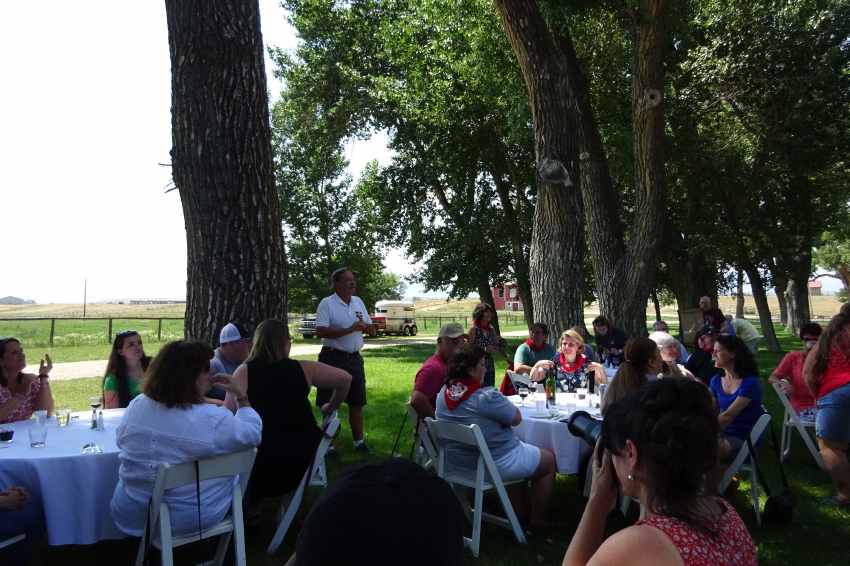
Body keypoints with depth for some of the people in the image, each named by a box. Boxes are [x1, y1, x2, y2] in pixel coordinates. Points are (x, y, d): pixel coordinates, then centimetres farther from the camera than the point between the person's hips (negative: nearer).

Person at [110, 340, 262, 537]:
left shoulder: (136, 405, -13)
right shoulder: (215, 420, -27)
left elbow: (121, 440, 7)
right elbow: (253, 434, -10)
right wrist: (241, 397, -2)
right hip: (194, 519, -3)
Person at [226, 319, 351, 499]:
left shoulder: (244, 372, -6)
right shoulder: (302, 369, -2)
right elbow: (345, 379, 0)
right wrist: (331, 407, 16)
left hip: (264, 455, -2)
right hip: (304, 453, 2)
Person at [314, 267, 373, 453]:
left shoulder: (358, 302, 9)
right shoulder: (327, 303, -11)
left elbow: (369, 327, 16)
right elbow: (320, 332, -21)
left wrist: (363, 324, -8)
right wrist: (349, 329, -24)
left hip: (354, 358, 6)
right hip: (333, 358, -6)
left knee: (357, 402, 12)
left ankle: (358, 440, 25)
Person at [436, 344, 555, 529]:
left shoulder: (443, 393, -5)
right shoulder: (487, 397, -29)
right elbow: (517, 418, -14)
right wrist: (504, 403, 0)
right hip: (494, 466, -8)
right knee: (549, 459, 15)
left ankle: (521, 512, 40)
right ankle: (537, 520, 26)